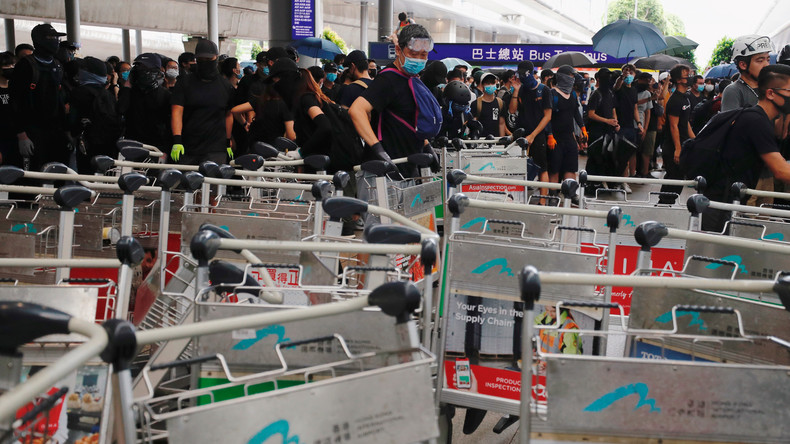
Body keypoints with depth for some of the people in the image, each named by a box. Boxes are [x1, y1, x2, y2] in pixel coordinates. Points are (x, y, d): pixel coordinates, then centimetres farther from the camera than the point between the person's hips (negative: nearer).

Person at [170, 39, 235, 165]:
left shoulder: (226, 86, 11)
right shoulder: (184, 83, 6)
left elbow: (228, 115, 18)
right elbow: (177, 112, -2)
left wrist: (228, 142, 16)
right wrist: (177, 141, -14)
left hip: (216, 151, 0)